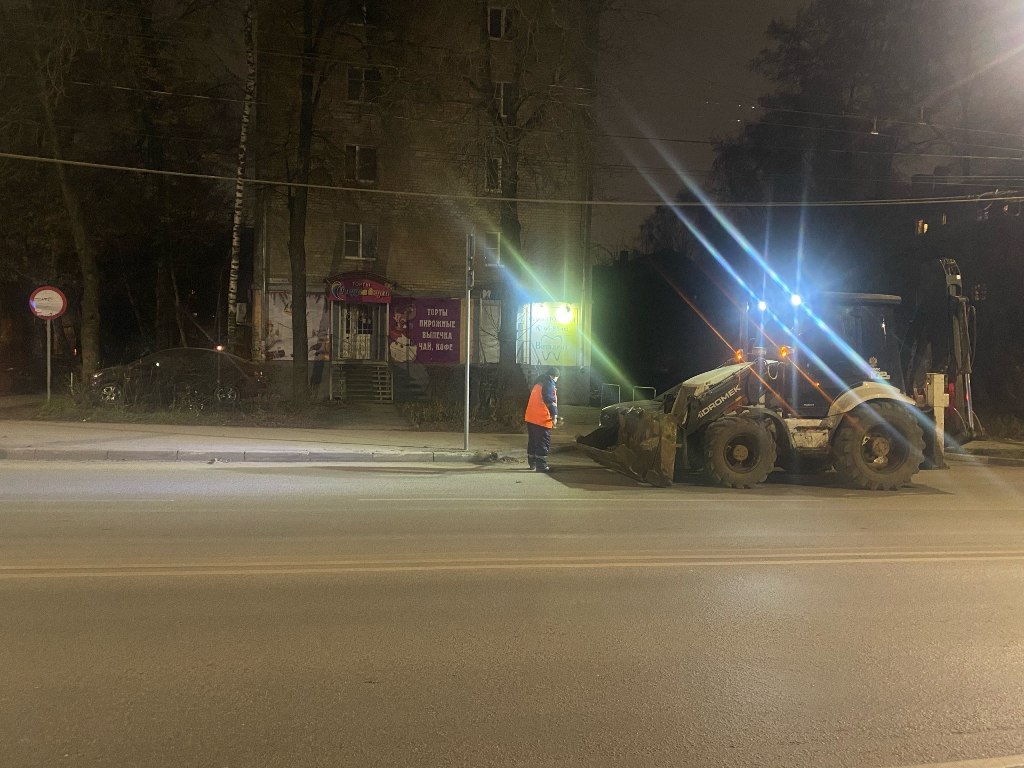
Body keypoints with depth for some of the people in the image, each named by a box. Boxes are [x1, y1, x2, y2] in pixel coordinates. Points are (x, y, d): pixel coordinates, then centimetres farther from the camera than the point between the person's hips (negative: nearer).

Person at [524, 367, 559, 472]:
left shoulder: (538, 383, 19)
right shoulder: (549, 384, -9)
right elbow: (550, 400, -20)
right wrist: (554, 415, -25)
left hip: (531, 418, 9)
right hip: (542, 419, -9)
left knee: (533, 442, 17)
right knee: (544, 443, -6)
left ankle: (532, 463, 25)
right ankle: (541, 465, -8)